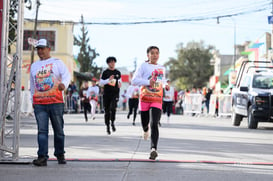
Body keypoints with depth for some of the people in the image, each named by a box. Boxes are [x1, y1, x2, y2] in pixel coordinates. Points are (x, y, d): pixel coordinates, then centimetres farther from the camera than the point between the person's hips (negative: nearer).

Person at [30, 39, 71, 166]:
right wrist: (33, 100, 22)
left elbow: (66, 75, -10)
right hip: (39, 104, 2)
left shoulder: (57, 62, 6)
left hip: (56, 102, -2)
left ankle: (60, 155, 17)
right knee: (42, 131, -7)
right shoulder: (34, 66, 19)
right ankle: (42, 157, -12)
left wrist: (64, 84, -31)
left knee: (58, 130, 5)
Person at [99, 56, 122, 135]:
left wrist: (120, 84, 3)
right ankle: (107, 126, 16)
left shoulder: (118, 72, 10)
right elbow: (101, 83, -1)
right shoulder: (105, 72, 1)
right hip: (106, 94, -1)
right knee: (107, 111, 4)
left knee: (113, 108, -21)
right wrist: (108, 80, -14)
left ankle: (112, 122, -2)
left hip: (115, 94, 1)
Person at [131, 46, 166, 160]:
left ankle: (153, 149, -25)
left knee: (154, 124, -16)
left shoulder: (162, 69, 14)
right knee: (145, 123, 12)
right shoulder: (143, 66, 0)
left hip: (157, 100, 1)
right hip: (144, 99, -1)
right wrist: (148, 82, -19)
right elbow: (134, 80, -9)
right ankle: (146, 129, 51)